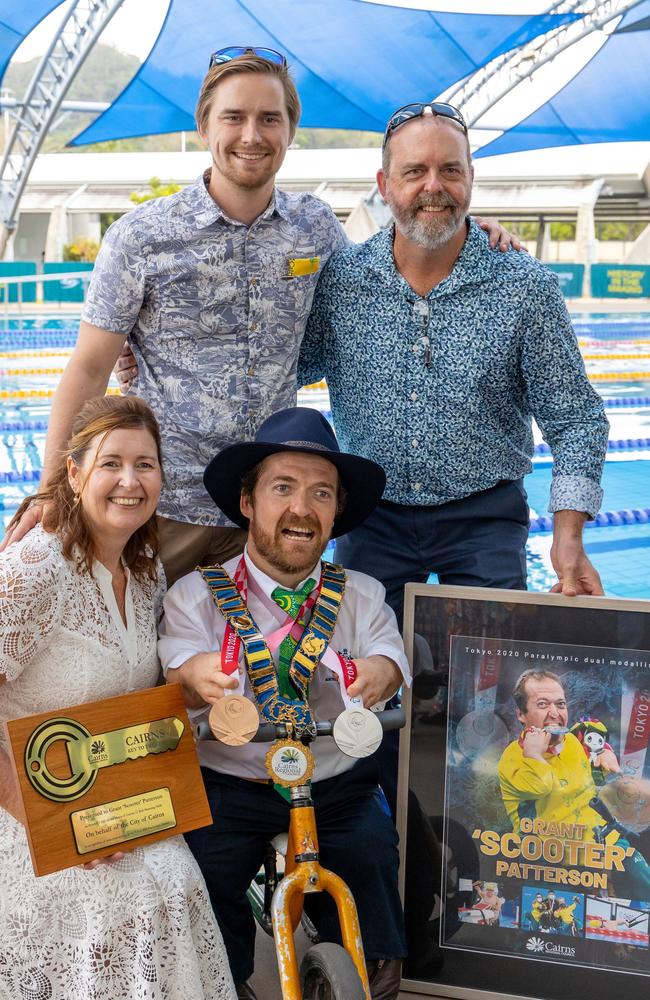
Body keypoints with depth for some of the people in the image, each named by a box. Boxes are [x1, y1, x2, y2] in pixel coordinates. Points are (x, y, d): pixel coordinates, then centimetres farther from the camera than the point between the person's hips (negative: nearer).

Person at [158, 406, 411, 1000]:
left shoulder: (361, 596, 5)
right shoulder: (196, 595, 0)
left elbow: (388, 658, -12)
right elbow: (178, 675, -16)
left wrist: (379, 673, -38)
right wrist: (195, 678, -42)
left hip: (338, 784, 1)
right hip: (227, 784, -1)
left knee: (371, 851, -22)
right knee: (201, 868, -22)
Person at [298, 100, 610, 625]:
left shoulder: (527, 287, -7)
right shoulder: (339, 278, -3)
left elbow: (574, 421, -4)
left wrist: (568, 539, -12)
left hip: (486, 520, -1)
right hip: (372, 519, 2)